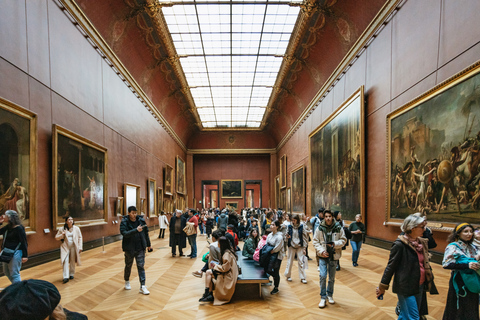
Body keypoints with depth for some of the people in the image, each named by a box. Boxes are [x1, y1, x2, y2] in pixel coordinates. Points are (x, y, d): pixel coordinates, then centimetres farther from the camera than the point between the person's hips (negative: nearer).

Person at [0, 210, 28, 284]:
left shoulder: (19, 228, -16)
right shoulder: (7, 227, 7)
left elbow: (24, 242, -16)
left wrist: (25, 256, -19)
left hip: (16, 253, -9)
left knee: (14, 274, -4)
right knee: (6, 272, 21)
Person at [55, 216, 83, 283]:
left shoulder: (76, 228, 1)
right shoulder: (61, 229, -1)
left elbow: (80, 238, 4)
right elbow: (56, 237, 6)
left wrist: (80, 247, -2)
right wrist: (62, 235, -15)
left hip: (73, 247, 1)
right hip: (65, 247, -1)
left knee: (72, 261, 9)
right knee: (65, 261, -12)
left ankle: (71, 274, 27)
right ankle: (66, 277, -11)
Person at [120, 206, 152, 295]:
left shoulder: (141, 221, -1)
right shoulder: (124, 222, -10)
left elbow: (146, 233, 8)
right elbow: (124, 233, -24)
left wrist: (148, 244, 15)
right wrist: (136, 230, -34)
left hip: (140, 248, 1)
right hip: (129, 248, -1)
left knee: (141, 266, -1)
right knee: (128, 266, 17)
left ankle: (142, 286, 2)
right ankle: (127, 282, 41)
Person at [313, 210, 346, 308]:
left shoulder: (338, 228, -6)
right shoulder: (320, 228, -6)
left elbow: (343, 240, 1)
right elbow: (315, 241, -1)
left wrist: (335, 244, -17)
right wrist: (321, 251, -13)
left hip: (334, 256, 1)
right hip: (323, 256, -1)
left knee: (332, 277, 13)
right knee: (323, 276, -9)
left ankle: (330, 294, 34)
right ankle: (323, 297, 7)